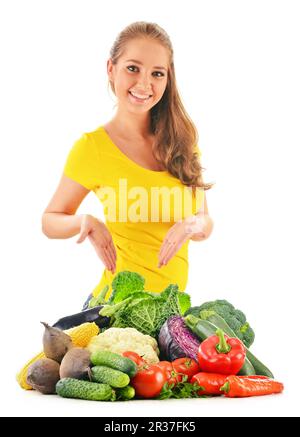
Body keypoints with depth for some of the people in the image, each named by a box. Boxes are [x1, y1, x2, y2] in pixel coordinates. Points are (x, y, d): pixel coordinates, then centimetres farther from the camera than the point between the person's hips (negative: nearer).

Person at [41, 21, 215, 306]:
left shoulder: (181, 138, -2)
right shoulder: (92, 146, -13)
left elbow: (205, 224, 4)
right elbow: (50, 222, -2)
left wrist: (194, 225, -19)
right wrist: (84, 221, -22)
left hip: (172, 302, 4)